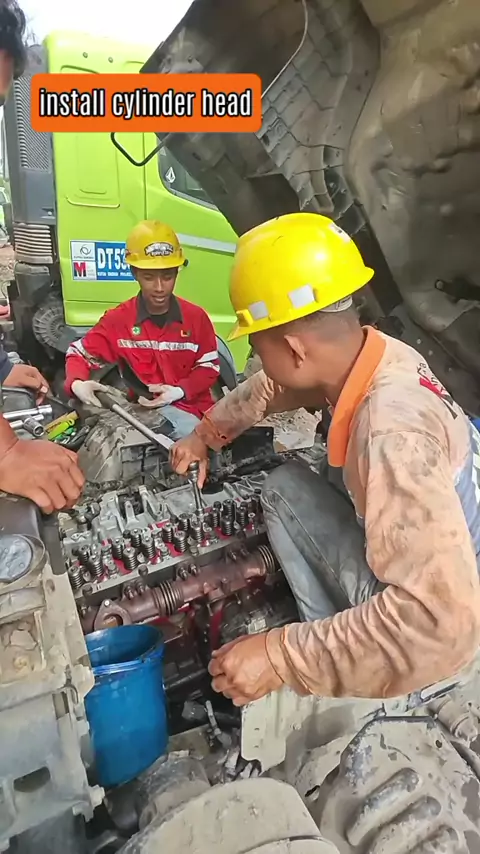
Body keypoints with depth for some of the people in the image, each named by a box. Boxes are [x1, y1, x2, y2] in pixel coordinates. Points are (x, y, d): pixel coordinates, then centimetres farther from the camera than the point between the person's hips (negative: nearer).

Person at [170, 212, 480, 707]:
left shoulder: (393, 433, -38)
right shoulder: (367, 355, -11)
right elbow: (274, 388, 9)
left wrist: (285, 657, -35)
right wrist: (205, 434, 19)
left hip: (437, 616, -8)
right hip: (421, 561, 8)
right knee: (284, 487, 11)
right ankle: (338, 653, 16)